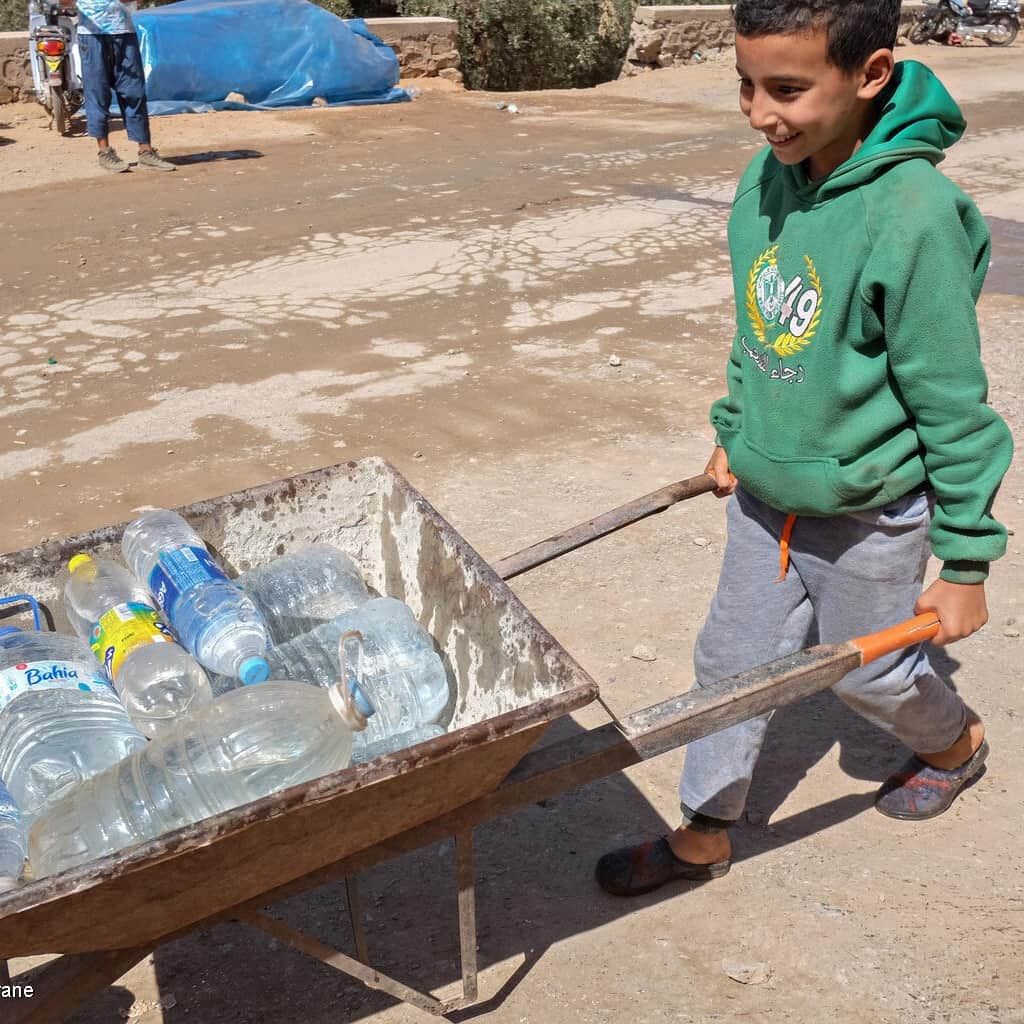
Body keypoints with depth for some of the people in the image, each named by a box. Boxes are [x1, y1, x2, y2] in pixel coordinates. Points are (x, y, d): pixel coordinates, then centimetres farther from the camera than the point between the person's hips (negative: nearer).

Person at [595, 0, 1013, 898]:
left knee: (868, 671, 18)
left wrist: (966, 559, -13)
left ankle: (959, 743, 52)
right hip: (765, 492, 6)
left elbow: (954, 408, -19)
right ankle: (704, 834, 33)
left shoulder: (912, 214, -26)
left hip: (867, 517, -5)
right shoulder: (769, 176, -6)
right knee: (732, 661, 14)